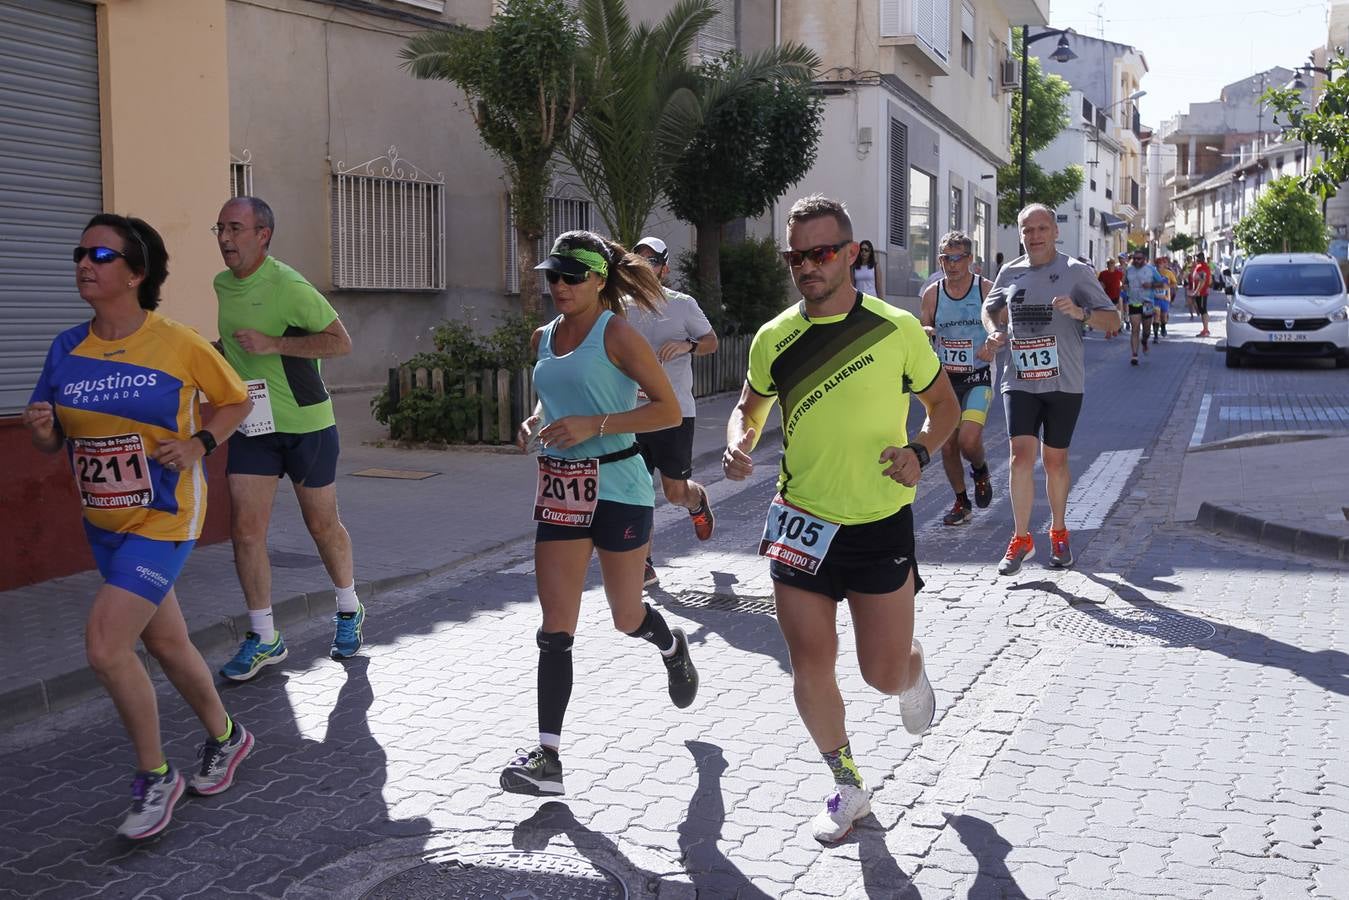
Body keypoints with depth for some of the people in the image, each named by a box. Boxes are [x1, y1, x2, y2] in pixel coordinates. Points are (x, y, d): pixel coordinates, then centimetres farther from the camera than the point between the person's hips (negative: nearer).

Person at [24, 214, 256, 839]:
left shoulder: (179, 345, -13)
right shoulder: (67, 349, 1)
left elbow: (235, 401, 3)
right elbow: (51, 444, 9)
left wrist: (198, 445, -13)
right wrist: (40, 427, -14)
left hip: (163, 519, -6)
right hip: (103, 523, 6)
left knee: (105, 645, -16)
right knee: (166, 644, 17)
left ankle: (155, 778, 5)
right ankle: (224, 736, 40)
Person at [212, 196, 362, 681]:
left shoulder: (289, 286, -16)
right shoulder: (222, 285, 7)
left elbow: (341, 342, -18)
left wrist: (272, 344, -24)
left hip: (305, 423, -5)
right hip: (251, 425, 5)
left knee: (322, 525, 8)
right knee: (245, 528, -4)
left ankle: (349, 610, 32)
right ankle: (263, 638, 7)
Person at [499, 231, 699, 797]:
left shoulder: (617, 334, -9)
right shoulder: (544, 338, 11)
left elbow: (669, 411, -11)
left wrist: (594, 425, -20)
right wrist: (533, 425, 5)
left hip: (616, 486, -5)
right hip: (559, 489, 5)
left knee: (626, 617, 9)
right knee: (556, 625, -1)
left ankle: (673, 648, 45)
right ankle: (547, 757, 1)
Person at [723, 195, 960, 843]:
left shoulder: (897, 329, -7)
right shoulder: (773, 339, 0)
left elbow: (945, 404, 6)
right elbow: (749, 407, 16)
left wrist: (919, 450, -13)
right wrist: (738, 444, -7)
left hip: (881, 524, -2)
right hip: (801, 522, 2)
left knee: (884, 674, 2)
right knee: (810, 667, 2)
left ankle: (913, 667, 41)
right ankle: (848, 785, 26)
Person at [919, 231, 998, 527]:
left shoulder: (987, 289, -5)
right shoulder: (932, 294, 3)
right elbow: (922, 331, 13)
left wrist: (994, 346, -20)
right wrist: (924, 332, -11)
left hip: (978, 378, -3)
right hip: (945, 378, 4)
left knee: (969, 439, -21)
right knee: (947, 446, 4)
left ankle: (981, 472, 14)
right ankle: (962, 503, 24)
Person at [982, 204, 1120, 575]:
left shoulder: (1077, 272, -2)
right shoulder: (1009, 273, 7)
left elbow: (1113, 322, -5)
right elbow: (990, 307, 27)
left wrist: (1081, 312, -24)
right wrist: (994, 329, 5)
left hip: (1063, 381, -1)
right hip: (1019, 380, 1)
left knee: (1055, 460, 8)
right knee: (1021, 455, -11)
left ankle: (1059, 532, 28)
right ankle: (1021, 538, 0)